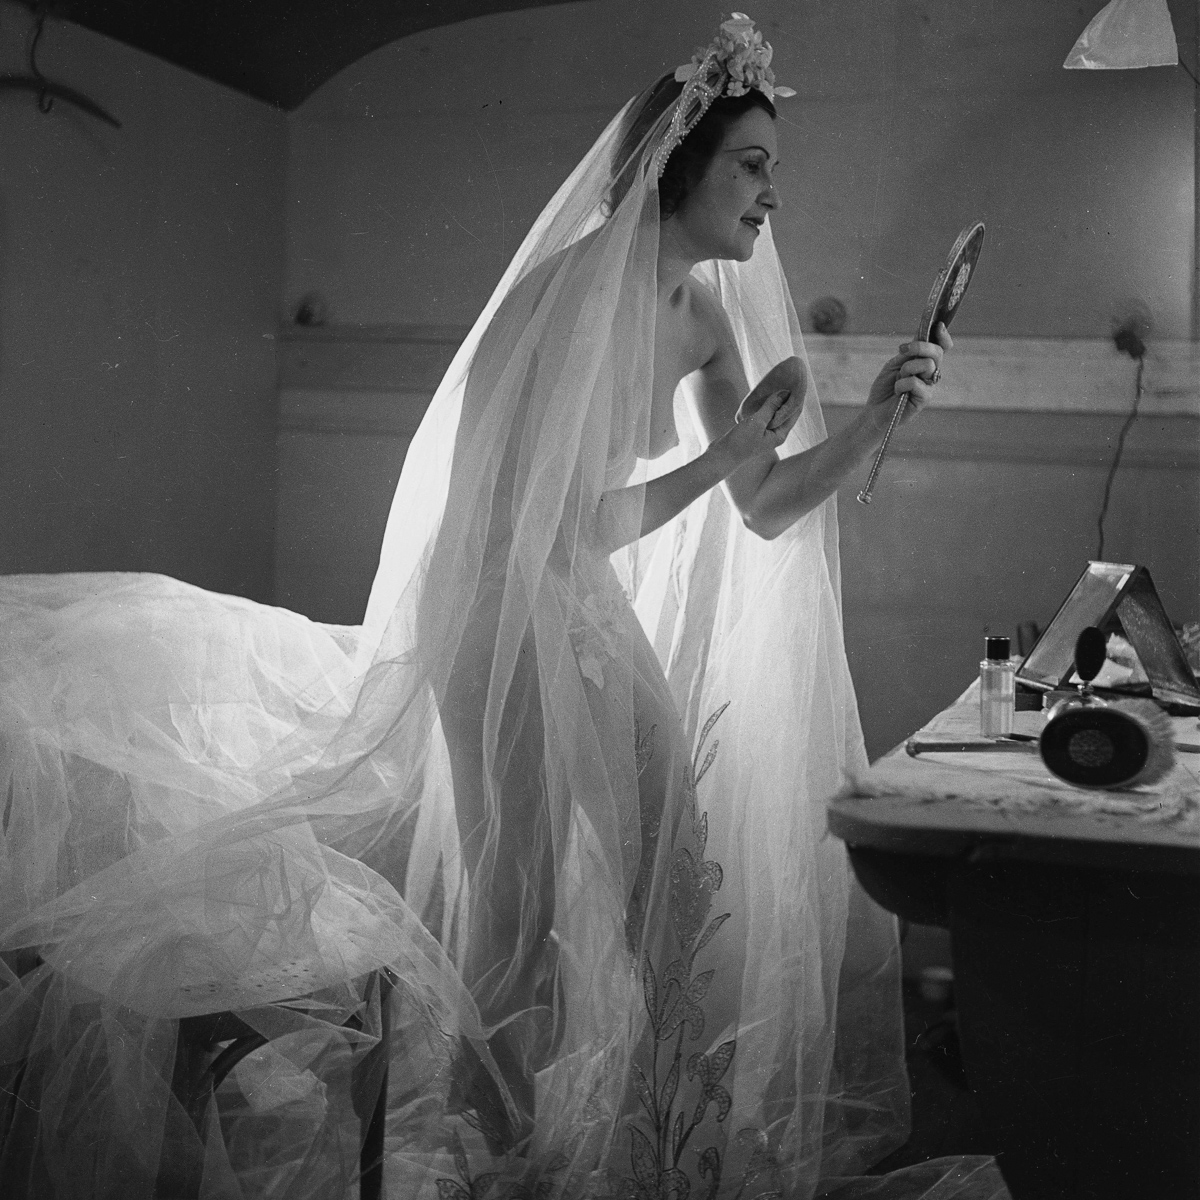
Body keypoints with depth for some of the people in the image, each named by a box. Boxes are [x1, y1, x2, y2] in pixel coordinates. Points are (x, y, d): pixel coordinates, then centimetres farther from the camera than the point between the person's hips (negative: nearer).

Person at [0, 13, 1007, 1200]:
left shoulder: (703, 314, 1)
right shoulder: (569, 296, -23)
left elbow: (765, 512, 4)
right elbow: (552, 527, -24)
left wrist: (876, 417, -9)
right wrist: (721, 457, -21)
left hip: (592, 613, 8)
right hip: (498, 611, -8)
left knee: (683, 878, 9)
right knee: (520, 908, 0)